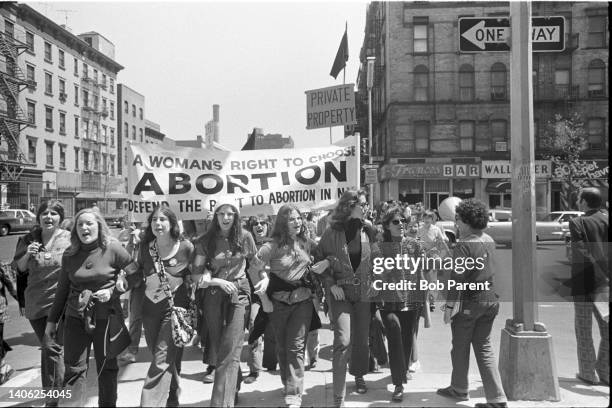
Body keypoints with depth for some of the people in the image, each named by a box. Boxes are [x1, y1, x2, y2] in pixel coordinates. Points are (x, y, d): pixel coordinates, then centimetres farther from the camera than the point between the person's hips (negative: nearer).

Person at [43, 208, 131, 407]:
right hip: (75, 318, 3)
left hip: (107, 318, -3)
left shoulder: (113, 249, -9)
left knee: (107, 368, 10)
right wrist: (52, 321, 13)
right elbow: (62, 290, 11)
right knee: (74, 370, 3)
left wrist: (112, 292, -14)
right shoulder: (70, 254, 3)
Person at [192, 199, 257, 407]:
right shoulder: (206, 241, -1)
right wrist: (219, 281, -15)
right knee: (218, 349, 11)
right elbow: (197, 273, -4)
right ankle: (235, 383, 37)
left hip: (239, 293, -2)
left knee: (230, 351, -10)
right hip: (214, 296, 2)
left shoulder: (245, 237, 0)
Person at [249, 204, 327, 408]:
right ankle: (287, 384, 32)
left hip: (303, 300, 1)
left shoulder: (307, 242, 0)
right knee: (282, 346, 12)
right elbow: (254, 267, -10)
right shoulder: (273, 246, -11)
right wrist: (264, 298, -12)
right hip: (279, 300, -1)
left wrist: (325, 262, -9)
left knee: (296, 346, -4)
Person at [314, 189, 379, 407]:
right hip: (340, 292, -3)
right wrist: (331, 284, -10)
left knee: (362, 339, 14)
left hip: (364, 291, 3)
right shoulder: (332, 232, -7)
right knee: (343, 340, -14)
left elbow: (377, 259, 9)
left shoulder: (368, 231, 1)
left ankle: (359, 376, 43)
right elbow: (319, 259, -1)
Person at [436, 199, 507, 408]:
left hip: (469, 301, -7)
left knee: (461, 347, 12)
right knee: (485, 348, 13)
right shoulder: (489, 241, 6)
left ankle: (459, 389, 29)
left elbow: (457, 278, -19)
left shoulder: (464, 245, -17)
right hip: (490, 299, 7)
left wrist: (449, 306, -15)